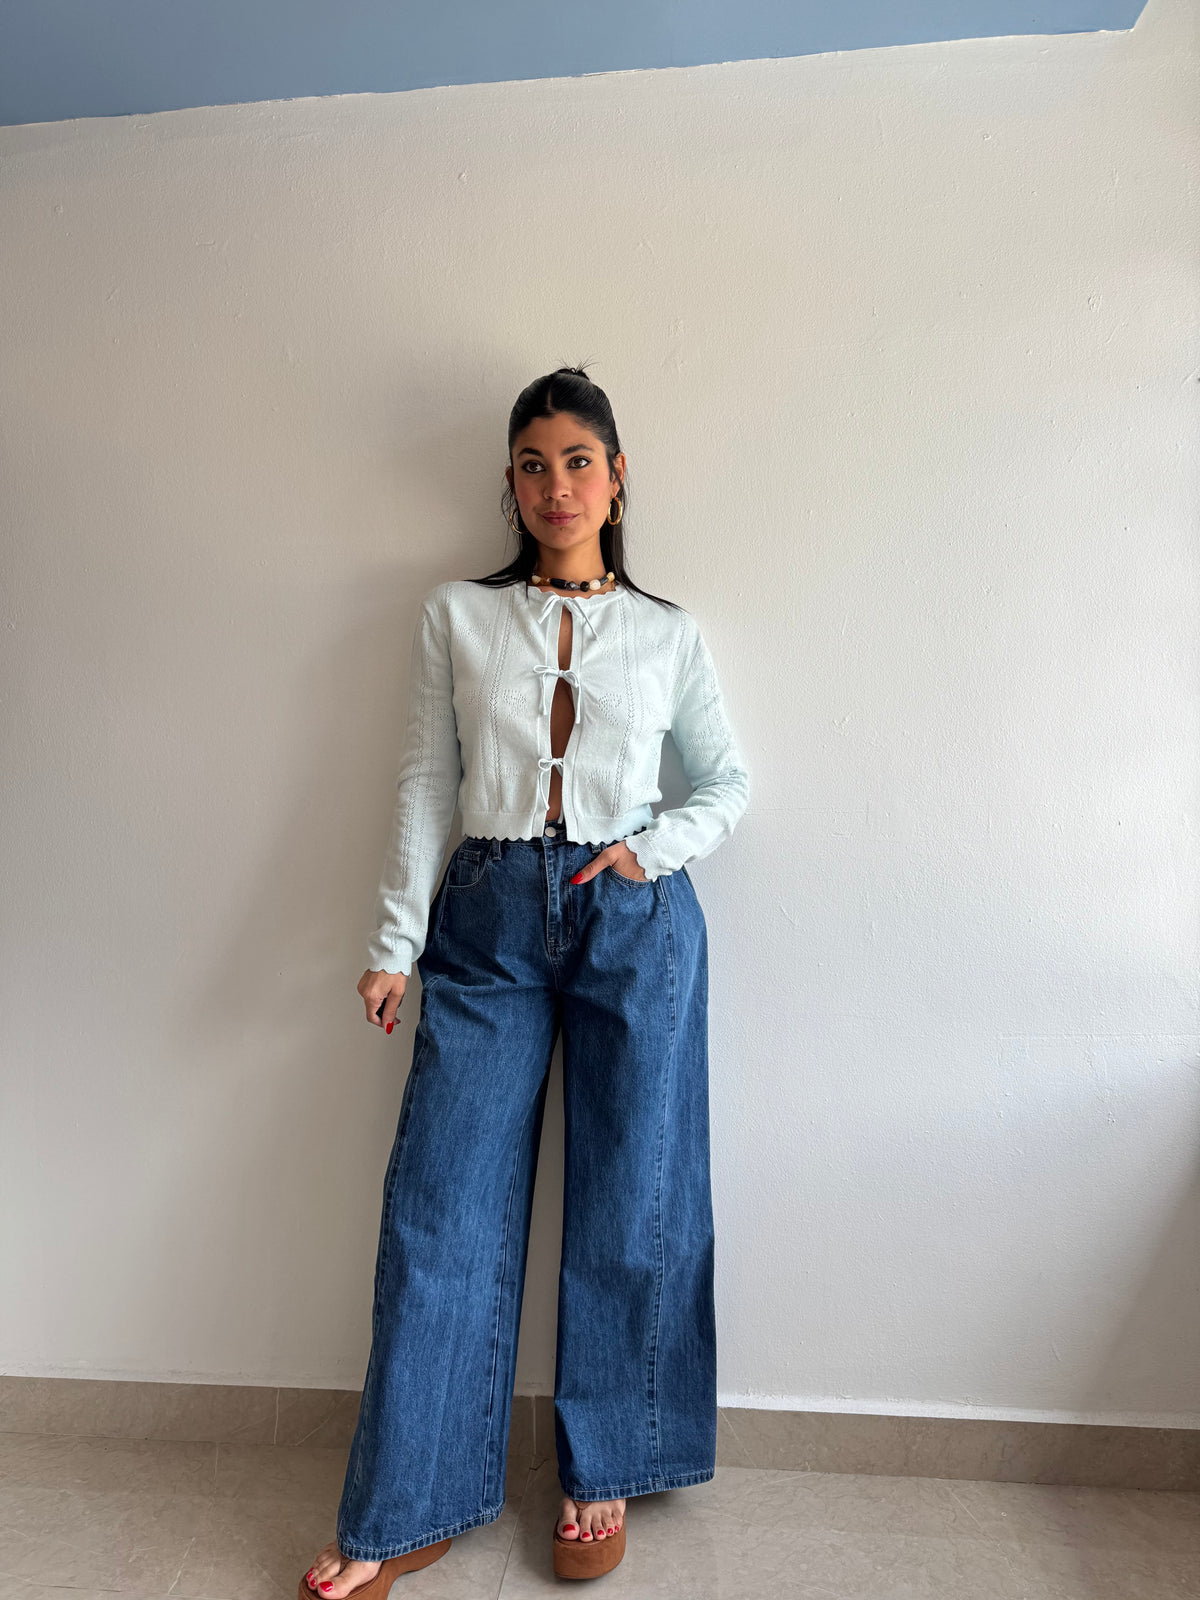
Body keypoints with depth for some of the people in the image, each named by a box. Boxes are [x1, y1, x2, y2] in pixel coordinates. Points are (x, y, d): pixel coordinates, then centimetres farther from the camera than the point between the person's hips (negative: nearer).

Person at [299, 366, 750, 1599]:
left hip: (634, 923, 0)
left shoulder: (667, 634, 8)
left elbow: (728, 781, 13)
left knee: (630, 1211, 8)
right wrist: (395, 940, 0)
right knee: (441, 1210, 3)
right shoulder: (455, 616, 8)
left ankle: (602, 1478, 32)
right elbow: (424, 783, 5)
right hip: (487, 919, 1)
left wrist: (656, 848, -6)